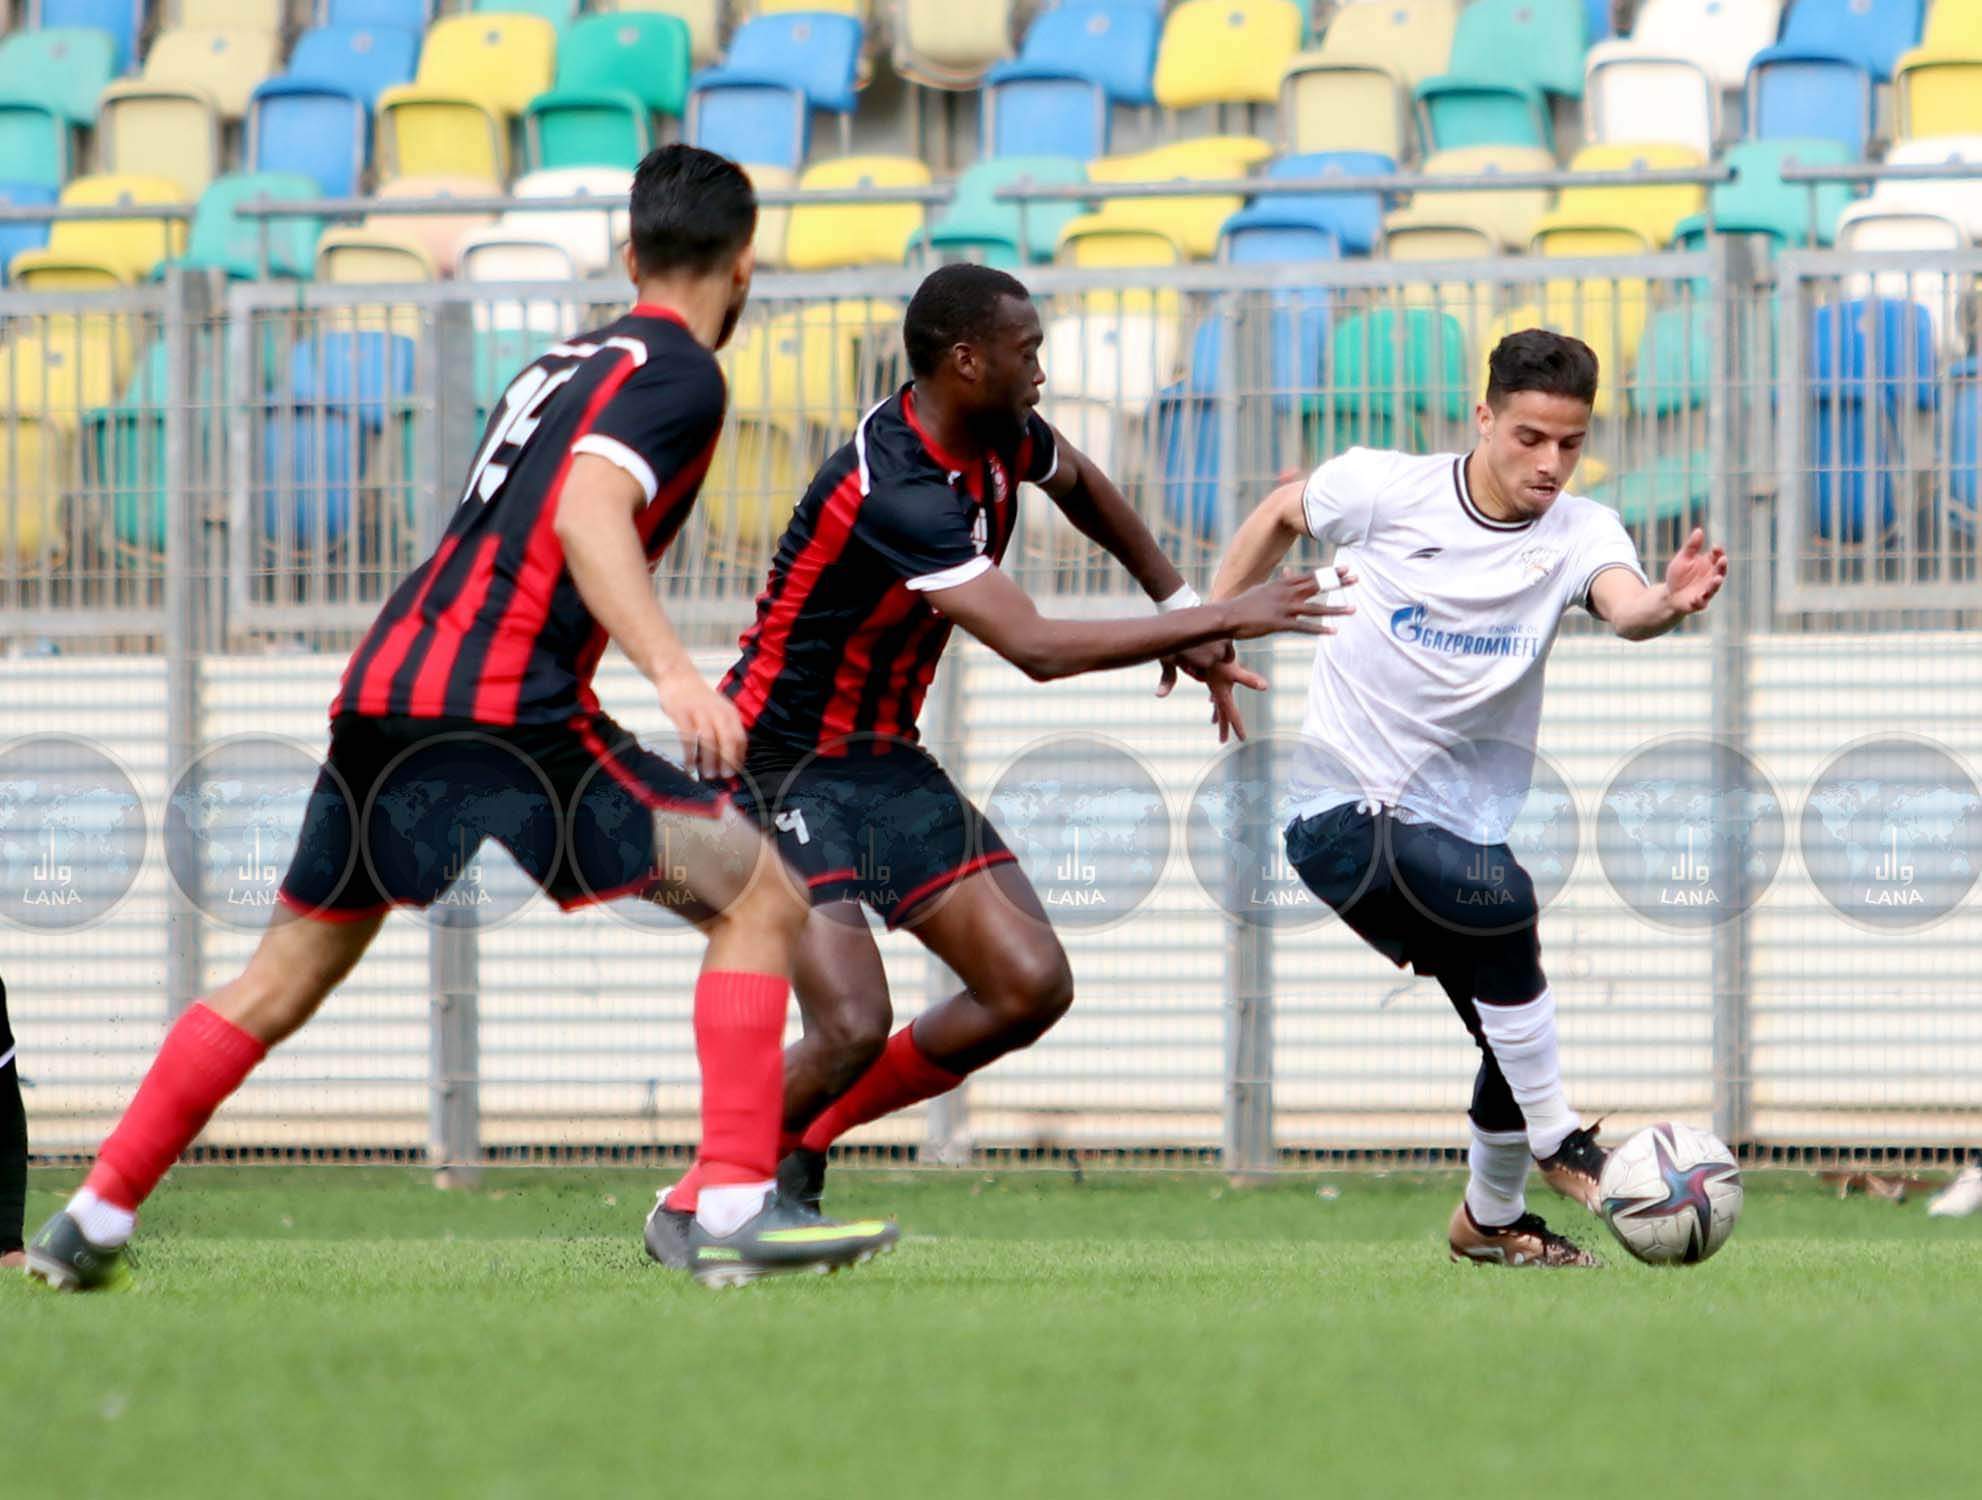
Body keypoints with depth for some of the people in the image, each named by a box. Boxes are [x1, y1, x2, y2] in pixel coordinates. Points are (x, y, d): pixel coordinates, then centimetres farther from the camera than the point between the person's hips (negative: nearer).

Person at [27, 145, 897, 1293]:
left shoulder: (566, 362, 24)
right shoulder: (681, 375, -2)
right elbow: (585, 517, -18)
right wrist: (675, 671, -30)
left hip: (384, 689, 8)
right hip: (503, 710, -8)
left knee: (283, 981, 19)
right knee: (762, 899, -1)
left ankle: (95, 1221, 18)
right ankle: (737, 1207, -13)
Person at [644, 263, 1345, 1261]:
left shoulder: (998, 436, -2)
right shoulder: (894, 487, -30)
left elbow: (1081, 486, 25)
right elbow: (1038, 649, -34)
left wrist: (1182, 612, 20)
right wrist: (1220, 619, -28)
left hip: (884, 760, 9)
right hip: (781, 764, -9)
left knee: (1031, 987, -3)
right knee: (853, 1026, -21)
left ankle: (807, 1138, 16)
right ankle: (692, 1207, 3)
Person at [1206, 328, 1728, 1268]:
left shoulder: (1577, 534, -8)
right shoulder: (1385, 489, -11)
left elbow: (1624, 606, -31)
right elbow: (1280, 517, 9)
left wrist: (1667, 605, -53)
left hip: (1463, 824, 5)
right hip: (1341, 811, -5)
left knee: (1516, 1031, 8)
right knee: (1500, 901, -31)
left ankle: (1491, 1220, 36)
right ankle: (1558, 1142, -19)